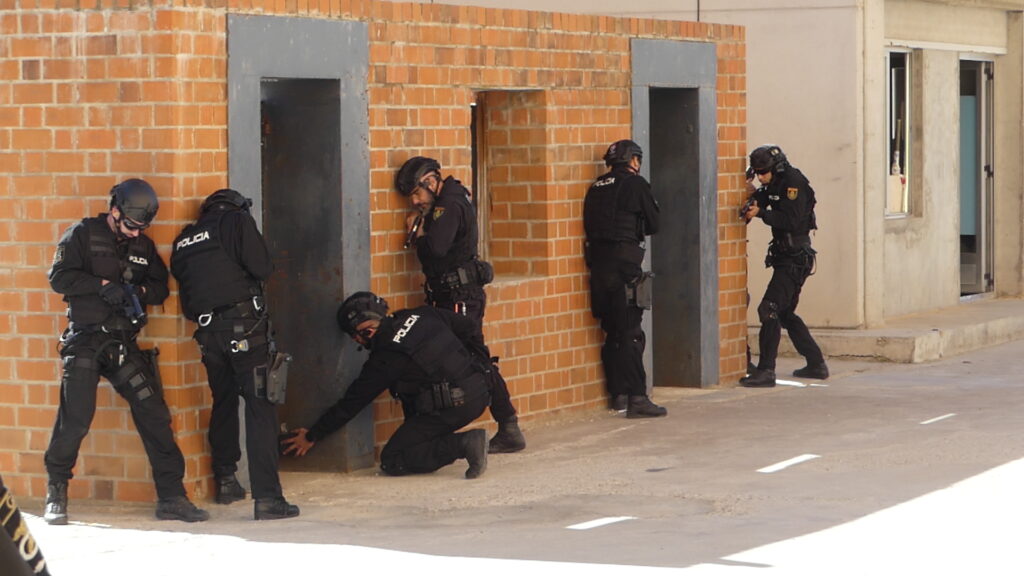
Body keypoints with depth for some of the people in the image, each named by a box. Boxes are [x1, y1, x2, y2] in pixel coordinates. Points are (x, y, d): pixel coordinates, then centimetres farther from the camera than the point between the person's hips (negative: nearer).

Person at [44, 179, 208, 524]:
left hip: (124, 345, 4)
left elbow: (160, 287, 16)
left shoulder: (143, 246, 15)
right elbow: (59, 277, -7)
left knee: (154, 415, -2)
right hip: (85, 342, -4)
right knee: (74, 420, -10)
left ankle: (171, 497, 4)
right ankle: (56, 494, 8)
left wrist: (141, 291, -6)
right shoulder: (83, 235, 1)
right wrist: (103, 285, -17)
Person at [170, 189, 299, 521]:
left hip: (207, 330, 6)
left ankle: (225, 481, 34)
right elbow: (262, 268, -7)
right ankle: (266, 497, -15)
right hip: (244, 324, -6)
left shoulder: (184, 241, 17)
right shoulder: (236, 221, 0)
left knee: (223, 403, 23)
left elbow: (182, 283, 14)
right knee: (259, 407, -7)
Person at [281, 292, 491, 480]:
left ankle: (464, 443, -17)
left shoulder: (385, 359, -9)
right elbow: (468, 328, 17)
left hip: (453, 406, -8)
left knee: (391, 461, -2)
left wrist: (311, 436, 8)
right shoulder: (423, 315, 8)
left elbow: (351, 403, -2)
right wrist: (483, 363, 31)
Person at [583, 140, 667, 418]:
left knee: (612, 331, 14)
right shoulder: (635, 184, -4)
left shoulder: (597, 187, 13)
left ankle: (618, 394, 19)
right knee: (630, 333, -7)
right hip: (624, 264, -6)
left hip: (598, 264, 6)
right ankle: (637, 398, -10)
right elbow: (653, 225, 2)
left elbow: (590, 226, 14)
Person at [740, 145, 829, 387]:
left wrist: (761, 213, -25)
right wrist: (753, 204, -8)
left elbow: (790, 220, -25)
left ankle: (766, 371, -21)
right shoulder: (775, 185, 13)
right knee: (785, 314, 19)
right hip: (786, 258, 11)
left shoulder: (794, 184, -16)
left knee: (769, 309, -17)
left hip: (795, 260, -11)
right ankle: (816, 365, 27)